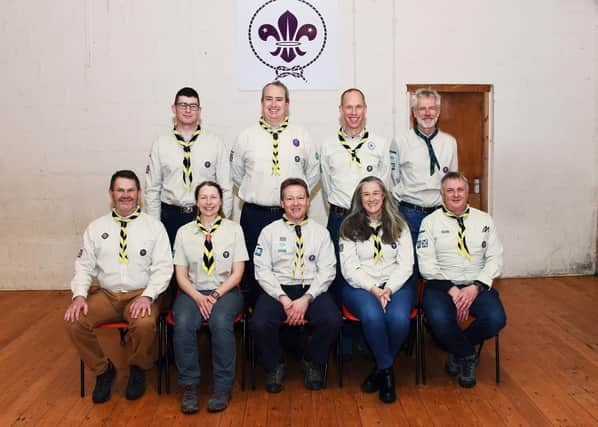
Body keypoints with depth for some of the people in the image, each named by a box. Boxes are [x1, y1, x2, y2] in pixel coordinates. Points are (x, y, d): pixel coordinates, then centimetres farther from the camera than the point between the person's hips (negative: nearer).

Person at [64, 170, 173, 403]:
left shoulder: (154, 227, 1)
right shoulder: (96, 228, 9)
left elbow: (163, 268, -4)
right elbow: (84, 265, 7)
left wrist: (147, 296, -19)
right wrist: (79, 295, -10)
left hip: (141, 295, -3)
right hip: (105, 295, 3)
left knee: (144, 324, -33)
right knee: (74, 322, -22)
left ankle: (138, 369, 1)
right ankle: (103, 370, 5)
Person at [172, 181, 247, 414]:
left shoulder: (234, 229, 6)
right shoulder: (184, 232, 9)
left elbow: (237, 273, 1)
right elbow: (181, 274, 5)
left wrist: (216, 295, -13)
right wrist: (198, 297, -13)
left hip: (225, 291, -1)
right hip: (193, 291, 1)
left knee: (221, 323, -33)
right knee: (183, 323, -30)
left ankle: (222, 387, -18)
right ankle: (189, 386, -15)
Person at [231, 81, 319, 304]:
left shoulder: (302, 136, 5)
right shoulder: (246, 137, 5)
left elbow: (313, 173, 14)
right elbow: (237, 174, 14)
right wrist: (255, 193, 9)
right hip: (254, 215, 0)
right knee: (254, 269, 6)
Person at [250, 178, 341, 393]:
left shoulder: (320, 232, 11)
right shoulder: (270, 231, 9)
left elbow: (327, 270, 2)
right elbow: (262, 270, 1)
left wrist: (306, 299, -14)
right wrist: (284, 299, -14)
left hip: (312, 289, 1)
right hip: (277, 289, 0)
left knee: (332, 321, -28)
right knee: (259, 324, -29)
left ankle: (312, 363, 3)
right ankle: (274, 366, 3)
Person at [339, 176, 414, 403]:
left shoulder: (399, 225, 12)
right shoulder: (350, 227, 7)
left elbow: (405, 264, 5)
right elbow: (350, 269, -1)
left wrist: (389, 289, -12)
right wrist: (373, 290, -15)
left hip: (396, 285, 1)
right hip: (360, 286, -1)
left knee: (399, 318, -31)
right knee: (372, 316, -34)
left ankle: (381, 368, -5)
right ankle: (387, 370, -11)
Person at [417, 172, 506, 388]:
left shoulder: (484, 220, 11)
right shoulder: (431, 221, 3)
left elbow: (495, 258, 5)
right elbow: (426, 264, -5)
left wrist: (476, 287, -12)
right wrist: (452, 290, -16)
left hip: (477, 284, 2)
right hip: (442, 284, -2)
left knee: (496, 319, -26)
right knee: (439, 319, -32)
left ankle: (458, 351, 5)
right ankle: (468, 356, 1)